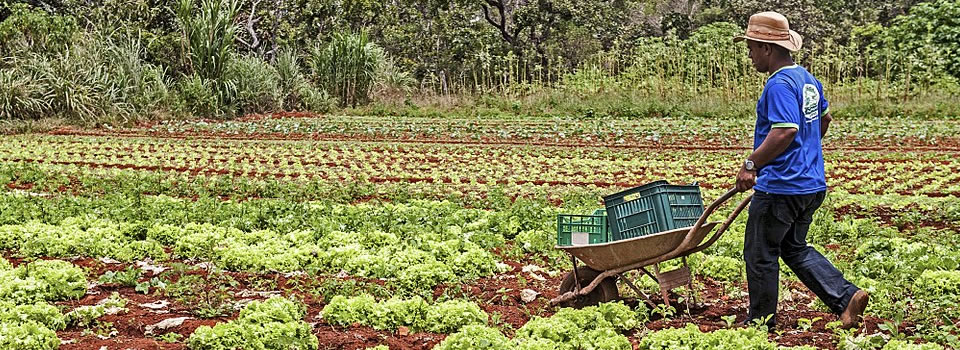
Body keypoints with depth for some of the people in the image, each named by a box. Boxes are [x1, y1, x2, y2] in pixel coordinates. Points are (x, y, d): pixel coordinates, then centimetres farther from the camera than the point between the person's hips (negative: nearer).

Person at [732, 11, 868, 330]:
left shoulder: (779, 84, -19)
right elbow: (824, 118, 26)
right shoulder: (808, 79, 12)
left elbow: (785, 131, -29)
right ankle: (846, 296, 10)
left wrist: (751, 165, -23)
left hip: (780, 187, -10)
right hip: (811, 185, 10)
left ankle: (761, 323, 16)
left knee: (760, 254, 5)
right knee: (795, 248, 22)